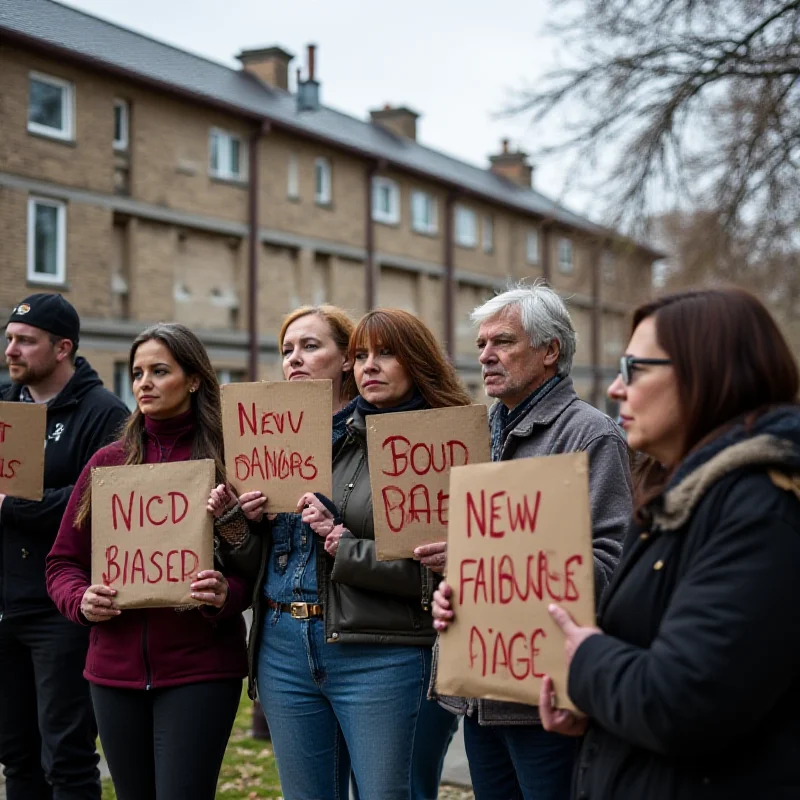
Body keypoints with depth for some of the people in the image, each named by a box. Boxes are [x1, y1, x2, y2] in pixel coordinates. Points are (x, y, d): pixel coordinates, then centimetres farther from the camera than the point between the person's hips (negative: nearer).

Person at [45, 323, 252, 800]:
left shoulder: (227, 462, 0)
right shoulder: (108, 462, 9)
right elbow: (63, 562, 12)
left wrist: (226, 595, -20)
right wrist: (81, 601, -8)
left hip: (199, 669, -3)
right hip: (116, 668, 4)